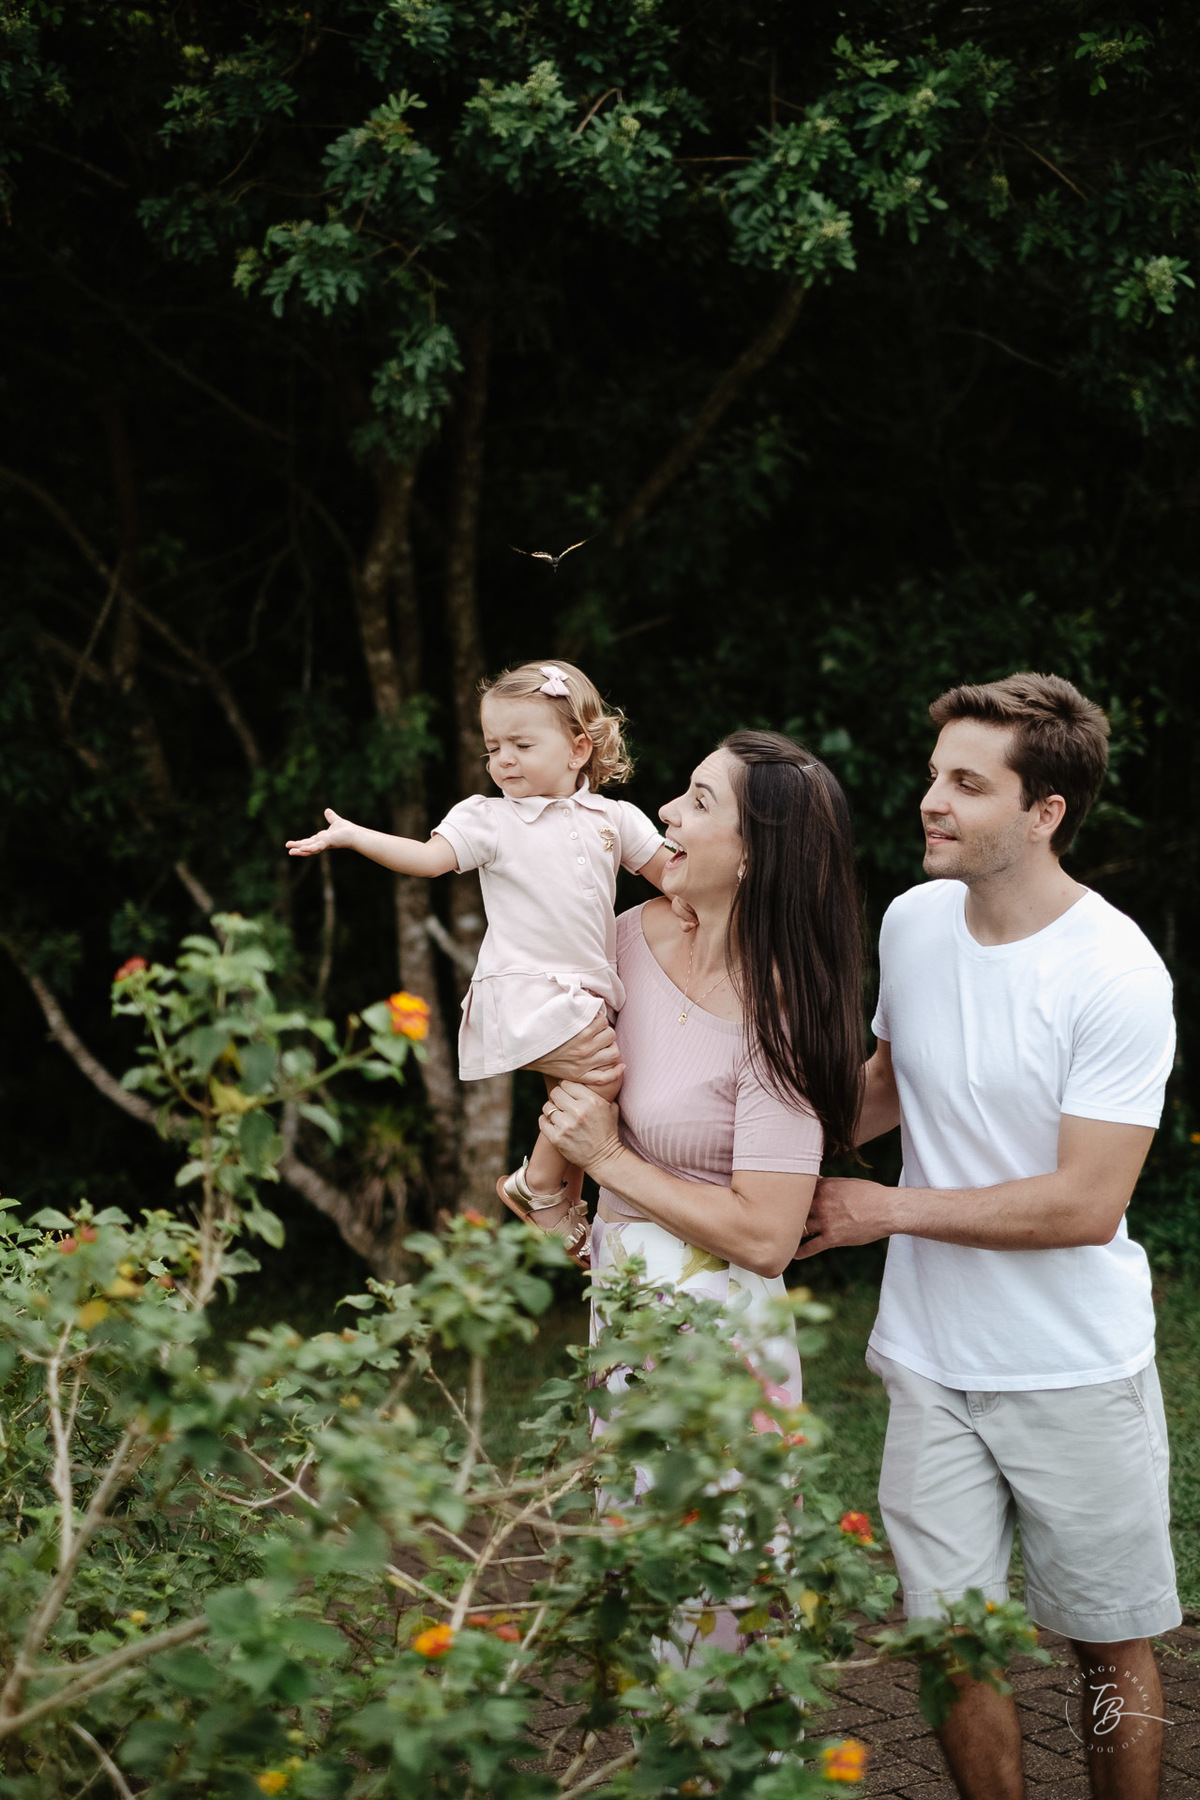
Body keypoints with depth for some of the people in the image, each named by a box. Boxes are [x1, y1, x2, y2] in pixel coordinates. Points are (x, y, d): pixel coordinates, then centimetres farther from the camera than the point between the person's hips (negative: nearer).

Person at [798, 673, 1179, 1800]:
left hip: (1076, 1370, -4)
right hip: (932, 1359, 5)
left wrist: (883, 1210, -15)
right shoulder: (912, 922, 0)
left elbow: (1086, 1204, -20)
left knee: (1110, 1645, 10)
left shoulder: (1117, 977, -18)